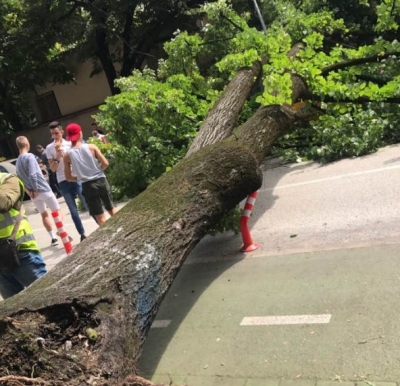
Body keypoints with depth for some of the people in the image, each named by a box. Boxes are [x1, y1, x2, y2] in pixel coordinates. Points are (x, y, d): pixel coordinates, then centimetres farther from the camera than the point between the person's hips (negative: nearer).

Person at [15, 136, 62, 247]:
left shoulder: (17, 161, 10)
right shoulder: (30, 156, -14)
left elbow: (20, 178, 10)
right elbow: (33, 175, -24)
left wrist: (29, 191, 5)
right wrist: (36, 189, -15)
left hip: (33, 193, 7)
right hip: (43, 189, -7)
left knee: (44, 214, 16)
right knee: (57, 211, 6)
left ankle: (53, 237, 17)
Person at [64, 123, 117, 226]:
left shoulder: (67, 155, -3)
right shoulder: (91, 147, -6)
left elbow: (68, 177, 0)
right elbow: (105, 163, -8)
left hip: (87, 186, 0)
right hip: (101, 181, 0)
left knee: (100, 217, 7)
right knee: (111, 209, 20)